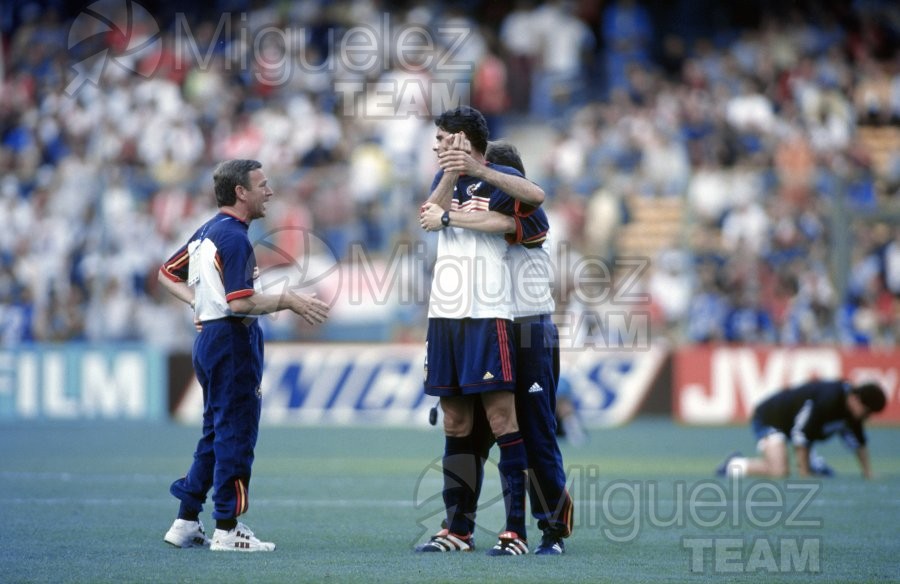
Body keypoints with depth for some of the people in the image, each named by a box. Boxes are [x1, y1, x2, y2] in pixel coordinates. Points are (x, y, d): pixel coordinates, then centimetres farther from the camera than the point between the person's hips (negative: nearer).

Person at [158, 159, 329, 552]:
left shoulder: (206, 232, 14)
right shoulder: (233, 237, -17)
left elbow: (167, 274, 22)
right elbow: (240, 302, -25)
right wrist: (290, 302, -17)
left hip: (208, 338, 10)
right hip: (232, 341, -10)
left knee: (214, 435, 15)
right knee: (236, 435, -5)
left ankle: (186, 523, 16)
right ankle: (227, 530, -3)